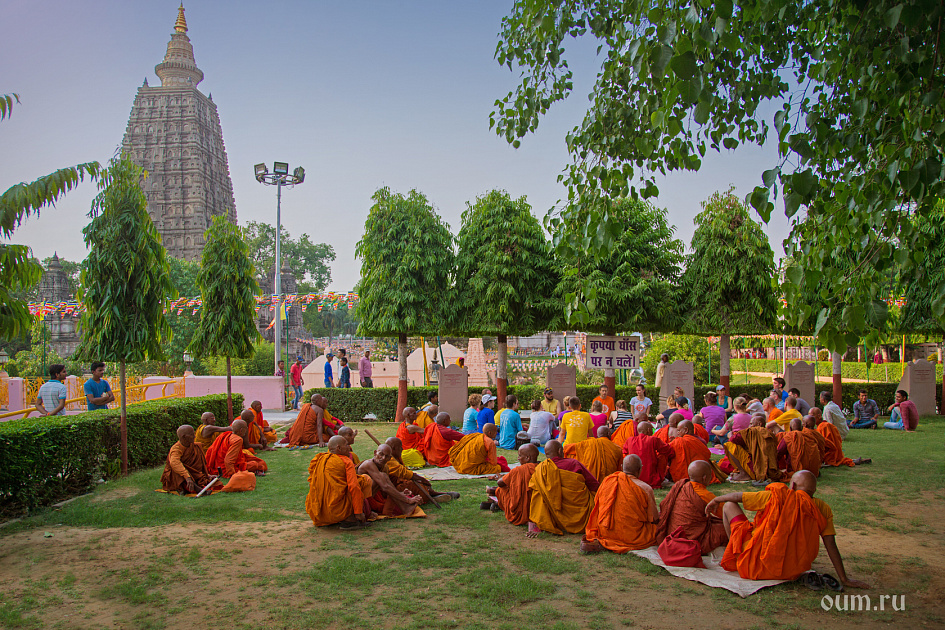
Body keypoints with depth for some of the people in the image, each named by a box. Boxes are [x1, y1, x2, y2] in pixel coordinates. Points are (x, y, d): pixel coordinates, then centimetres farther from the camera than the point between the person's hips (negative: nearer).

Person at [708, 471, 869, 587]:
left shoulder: (777, 497, -10)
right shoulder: (822, 509, -4)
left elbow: (738, 497, -1)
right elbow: (831, 547, -5)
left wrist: (716, 500, 17)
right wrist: (844, 579, 4)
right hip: (793, 572, 5)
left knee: (729, 506, 11)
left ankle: (735, 551, 26)